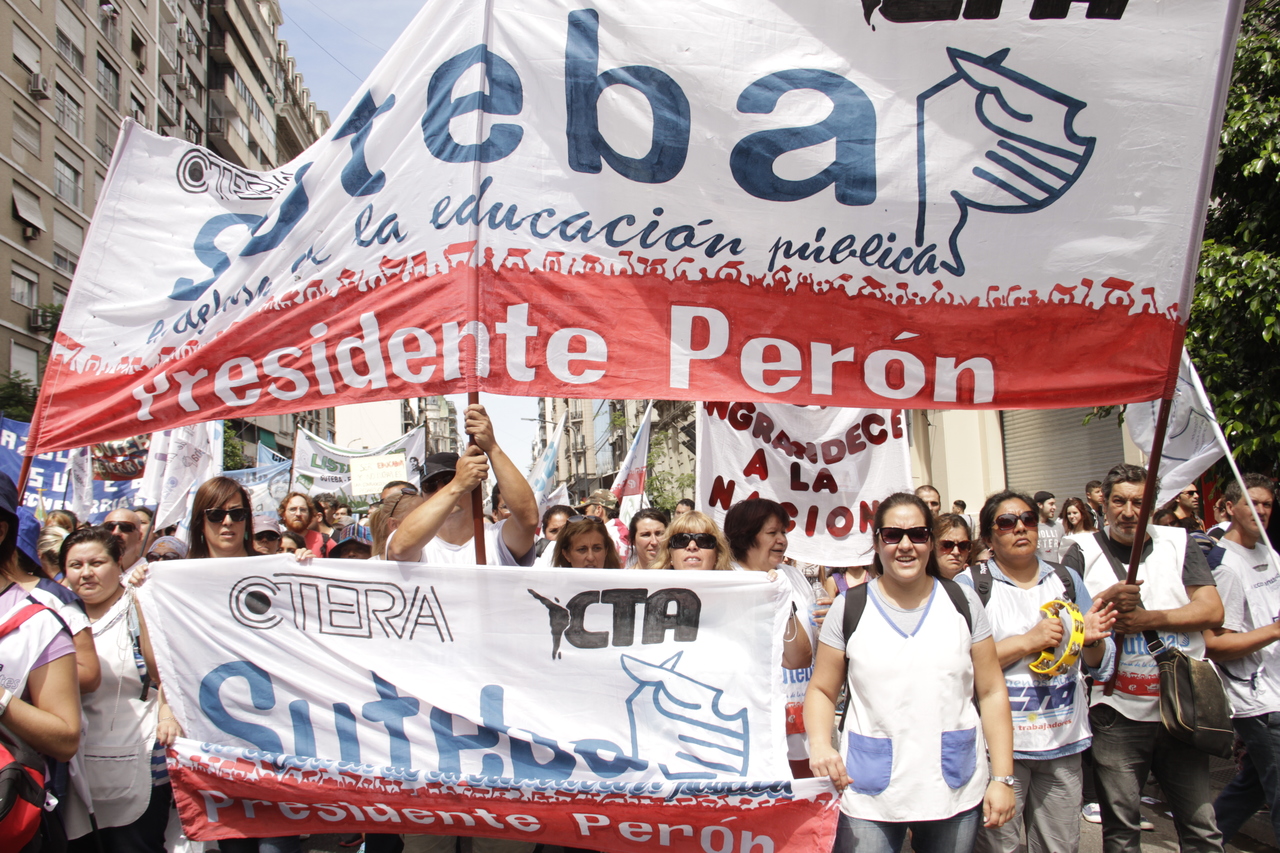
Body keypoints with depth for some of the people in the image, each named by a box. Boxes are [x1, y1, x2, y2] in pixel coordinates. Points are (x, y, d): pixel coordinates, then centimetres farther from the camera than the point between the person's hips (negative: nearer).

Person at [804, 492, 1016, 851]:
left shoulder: (963, 602, 2)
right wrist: (819, 743, -14)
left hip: (956, 791, 1)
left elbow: (992, 692, 4)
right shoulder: (848, 608, -1)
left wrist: (1002, 778, -1)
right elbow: (821, 690, 4)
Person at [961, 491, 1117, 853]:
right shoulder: (969, 585, -4)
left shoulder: (1066, 579, 9)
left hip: (1063, 741, 4)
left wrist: (1091, 640, -9)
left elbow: (1101, 667, 13)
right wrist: (1028, 641, -17)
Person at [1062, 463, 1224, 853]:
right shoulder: (1083, 554, 2)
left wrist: (1149, 619, -14)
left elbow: (1212, 611, -2)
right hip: (1116, 714, -1)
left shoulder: (1179, 545, 7)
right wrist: (1107, 600, -20)